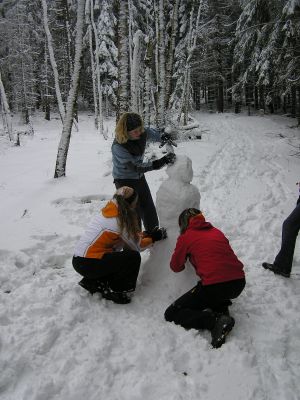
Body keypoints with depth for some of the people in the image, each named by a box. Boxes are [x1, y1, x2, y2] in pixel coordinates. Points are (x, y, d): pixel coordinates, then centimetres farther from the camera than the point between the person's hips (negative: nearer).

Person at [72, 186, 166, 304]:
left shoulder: (106, 211, 8)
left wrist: (148, 235, 13)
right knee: (133, 257, -11)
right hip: (88, 264, -9)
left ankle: (93, 282, 18)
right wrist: (153, 238, 6)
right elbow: (136, 246, -7)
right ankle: (114, 291, 2)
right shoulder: (121, 219, -16)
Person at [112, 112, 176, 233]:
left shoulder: (142, 133, -13)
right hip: (125, 181, -7)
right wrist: (161, 162, -41)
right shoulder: (118, 147, -31)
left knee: (149, 209, 18)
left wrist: (162, 137, -10)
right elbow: (135, 167, -35)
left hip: (139, 178, 7)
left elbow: (151, 132, 12)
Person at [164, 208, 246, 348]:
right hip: (239, 284, 6)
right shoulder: (216, 232, 18)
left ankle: (215, 321, -10)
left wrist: (185, 257, 35)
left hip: (214, 286, -6)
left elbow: (175, 267, 14)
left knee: (171, 314, 6)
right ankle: (221, 310, 12)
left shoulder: (185, 237, 4)